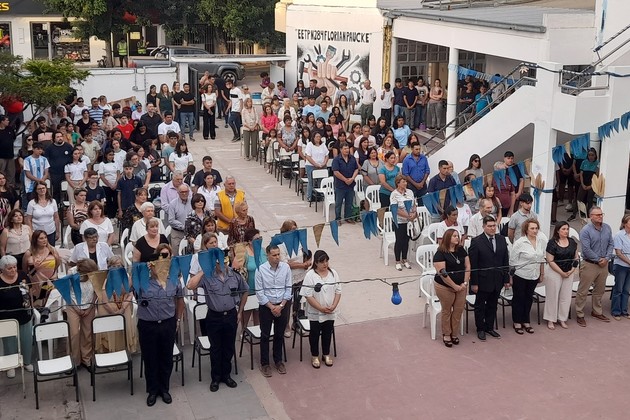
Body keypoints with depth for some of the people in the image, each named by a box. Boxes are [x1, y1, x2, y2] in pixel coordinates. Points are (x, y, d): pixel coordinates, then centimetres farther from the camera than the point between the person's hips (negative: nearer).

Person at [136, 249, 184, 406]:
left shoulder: (173, 281, 0)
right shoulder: (142, 281, -11)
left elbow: (180, 300, 14)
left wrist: (178, 320, 14)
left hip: (168, 325, 2)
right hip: (147, 326, -2)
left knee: (166, 358, 13)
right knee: (150, 359, 10)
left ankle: (164, 389, 31)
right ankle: (152, 390, 28)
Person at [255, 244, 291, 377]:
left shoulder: (286, 267, -7)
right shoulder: (261, 269, -14)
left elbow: (288, 288, -2)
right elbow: (259, 292, -10)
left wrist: (281, 306, -9)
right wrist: (271, 307, -11)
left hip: (282, 305, 2)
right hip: (266, 306, -2)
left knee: (279, 335, 14)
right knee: (265, 335, 7)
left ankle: (278, 360, 30)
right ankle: (264, 363, 20)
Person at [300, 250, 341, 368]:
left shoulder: (333, 273, -2)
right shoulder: (310, 275, -16)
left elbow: (338, 292, 2)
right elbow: (308, 295, -18)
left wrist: (333, 306, -12)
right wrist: (321, 308, -20)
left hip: (330, 313, 4)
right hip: (315, 313, -4)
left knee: (327, 333, 16)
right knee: (315, 334, 11)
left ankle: (326, 354, 33)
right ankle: (314, 356, 27)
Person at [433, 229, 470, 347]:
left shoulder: (461, 250, 4)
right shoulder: (440, 254, -14)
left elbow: (467, 267, 5)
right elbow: (442, 273, -18)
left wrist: (465, 283, -7)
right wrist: (454, 286, -16)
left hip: (461, 286, 5)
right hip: (445, 287, -5)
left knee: (459, 310, 6)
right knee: (447, 311, 8)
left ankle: (454, 334, 22)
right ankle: (446, 334, 22)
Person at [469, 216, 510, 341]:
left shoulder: (502, 239, 3)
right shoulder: (476, 241, -12)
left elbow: (506, 261, 7)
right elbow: (472, 264, -12)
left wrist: (506, 279, 5)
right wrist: (474, 283, -13)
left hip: (497, 280, 4)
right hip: (483, 280, -4)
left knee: (492, 305, 16)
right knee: (480, 306, 10)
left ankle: (489, 327, 30)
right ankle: (480, 329, 24)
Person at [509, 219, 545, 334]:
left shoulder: (541, 241, -1)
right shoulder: (519, 243, -15)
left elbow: (542, 259, 10)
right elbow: (512, 261, -10)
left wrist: (542, 274, 13)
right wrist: (510, 277, -9)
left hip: (534, 276, 4)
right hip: (520, 276, -4)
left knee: (529, 298, 14)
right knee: (518, 298, 8)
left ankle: (526, 322, 27)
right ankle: (517, 323, 20)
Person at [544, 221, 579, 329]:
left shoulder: (572, 242, 4)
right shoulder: (552, 243, -12)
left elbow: (576, 257, 10)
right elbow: (550, 261, -13)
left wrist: (572, 270, -4)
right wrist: (562, 273, -12)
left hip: (569, 273, 5)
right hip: (555, 273, -5)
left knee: (566, 296, 8)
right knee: (553, 296, 3)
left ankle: (562, 319, 20)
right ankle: (550, 320, 13)